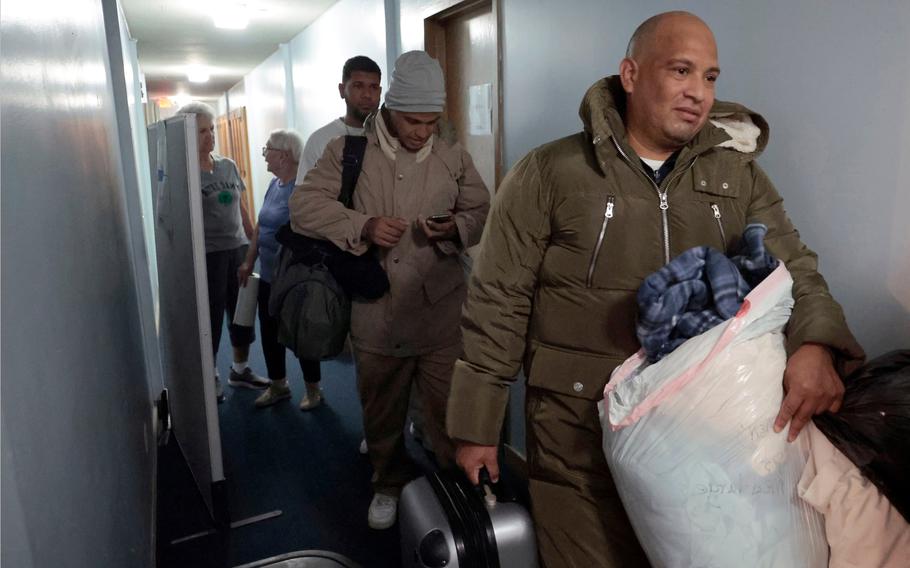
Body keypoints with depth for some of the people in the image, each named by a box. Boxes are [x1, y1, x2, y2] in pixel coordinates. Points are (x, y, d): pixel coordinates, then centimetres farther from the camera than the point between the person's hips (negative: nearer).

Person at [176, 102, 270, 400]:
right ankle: (210, 377, 21)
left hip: (238, 248, 6)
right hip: (207, 254, -6)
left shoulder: (228, 165, 10)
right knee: (211, 317, 5)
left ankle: (240, 369, 30)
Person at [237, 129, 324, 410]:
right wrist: (249, 261, 16)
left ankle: (313, 389, 24)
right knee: (269, 331, 15)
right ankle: (278, 386, 33)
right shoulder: (274, 184, 9)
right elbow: (260, 226, 16)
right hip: (268, 276, 8)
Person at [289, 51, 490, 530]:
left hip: (441, 317, 0)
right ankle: (389, 483, 42)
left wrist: (455, 228, -13)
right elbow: (304, 205, -5)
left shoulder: (454, 158, 4)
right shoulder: (347, 151, -1)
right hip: (374, 317, 0)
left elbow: (483, 213, 10)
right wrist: (362, 226, -20)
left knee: (449, 413, 7)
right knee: (381, 413, 18)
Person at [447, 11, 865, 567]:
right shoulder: (549, 173, -8)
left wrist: (814, 344, -23)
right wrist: (477, 428, -5)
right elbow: (497, 305, -7)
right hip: (579, 437, -4)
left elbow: (793, 265, 1)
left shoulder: (738, 175, 6)